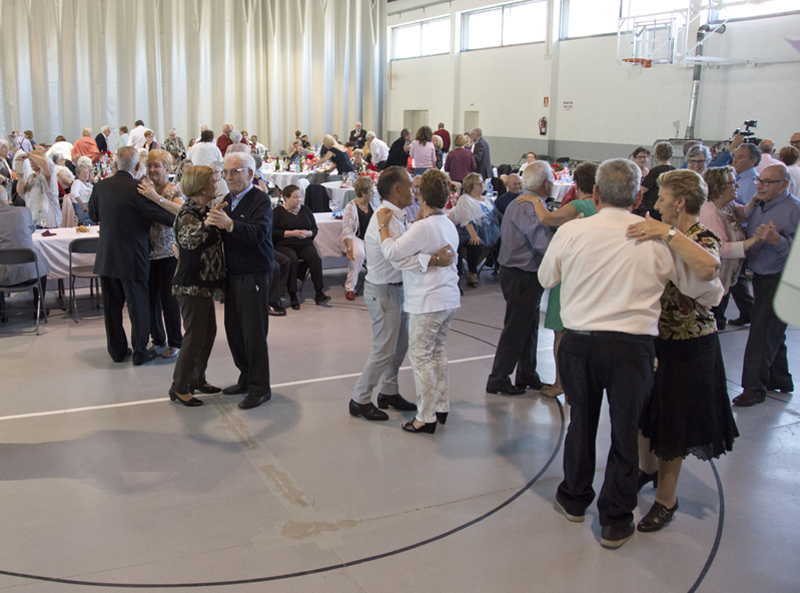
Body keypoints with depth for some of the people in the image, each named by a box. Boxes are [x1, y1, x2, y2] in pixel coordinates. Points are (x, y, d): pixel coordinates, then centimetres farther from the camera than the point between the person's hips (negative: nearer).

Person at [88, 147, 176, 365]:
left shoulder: (100, 186, 0)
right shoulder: (139, 189, -18)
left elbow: (93, 215, 16)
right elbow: (166, 217, -17)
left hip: (106, 258, 5)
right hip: (132, 258, -5)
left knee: (112, 306, 14)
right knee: (138, 306, 6)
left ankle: (117, 350, 24)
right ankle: (140, 352, 13)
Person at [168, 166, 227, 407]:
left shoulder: (204, 211, 12)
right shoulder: (187, 214, -16)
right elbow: (190, 239, -32)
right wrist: (209, 221, -37)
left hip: (204, 284, 10)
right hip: (191, 286, -10)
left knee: (208, 332, 15)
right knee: (195, 336, -5)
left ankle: (197, 379, 29)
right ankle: (179, 388, 7)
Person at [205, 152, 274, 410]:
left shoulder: (260, 200, -10)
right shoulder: (228, 200, 14)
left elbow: (259, 233, -27)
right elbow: (222, 236, 14)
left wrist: (229, 224, -41)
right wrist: (214, 222, -7)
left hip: (253, 275, -7)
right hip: (231, 274, 7)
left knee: (254, 332, -4)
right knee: (233, 328, 11)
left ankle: (260, 387, 6)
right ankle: (246, 379, 25)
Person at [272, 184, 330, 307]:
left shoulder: (305, 210, 18)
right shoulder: (278, 211, 5)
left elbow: (315, 229, 16)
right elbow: (272, 232, -6)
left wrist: (308, 233, -7)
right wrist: (291, 233, -13)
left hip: (305, 244, 4)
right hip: (284, 245, -4)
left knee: (315, 259, -26)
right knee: (292, 260, -34)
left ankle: (319, 293, -25)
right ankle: (293, 296, -28)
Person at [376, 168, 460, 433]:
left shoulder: (423, 227, -18)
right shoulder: (449, 225, 11)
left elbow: (393, 252, -20)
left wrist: (383, 225, -8)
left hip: (427, 302, -9)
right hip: (449, 299, 9)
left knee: (421, 357, -1)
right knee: (437, 351, 21)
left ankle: (426, 418, 5)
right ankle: (442, 406, 28)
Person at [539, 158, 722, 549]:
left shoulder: (571, 231, -5)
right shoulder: (660, 237, -7)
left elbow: (545, 278, 12)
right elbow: (707, 288, 5)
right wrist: (715, 294, 28)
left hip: (579, 341, 2)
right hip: (632, 346, -1)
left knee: (581, 421, 19)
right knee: (625, 430, 11)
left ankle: (574, 499, 38)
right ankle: (615, 522, 23)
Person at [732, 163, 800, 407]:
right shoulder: (758, 207, 10)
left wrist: (777, 240, -32)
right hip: (760, 277, 8)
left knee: (762, 332, -7)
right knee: (772, 332, 18)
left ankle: (754, 387, 2)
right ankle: (780, 380, 32)